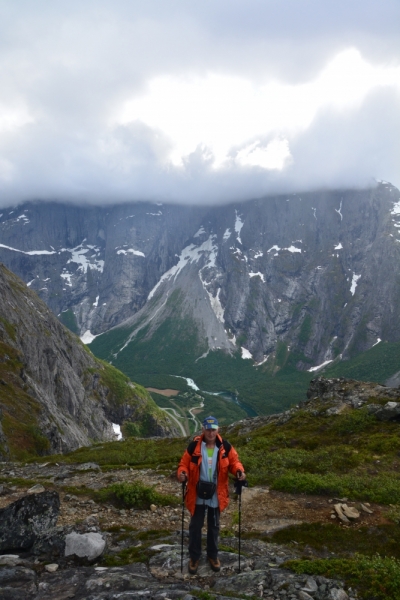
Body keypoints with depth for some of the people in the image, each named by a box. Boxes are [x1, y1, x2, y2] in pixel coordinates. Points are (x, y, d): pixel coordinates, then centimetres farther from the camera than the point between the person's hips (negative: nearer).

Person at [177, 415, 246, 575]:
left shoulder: (225, 447, -8)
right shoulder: (194, 446, -13)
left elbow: (234, 461, 2)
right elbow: (184, 463, -5)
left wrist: (239, 470, -19)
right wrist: (182, 473, -26)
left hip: (216, 495, 1)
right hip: (197, 494, -1)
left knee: (214, 526, 18)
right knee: (195, 526, 11)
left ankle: (213, 555, 37)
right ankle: (194, 557, 30)